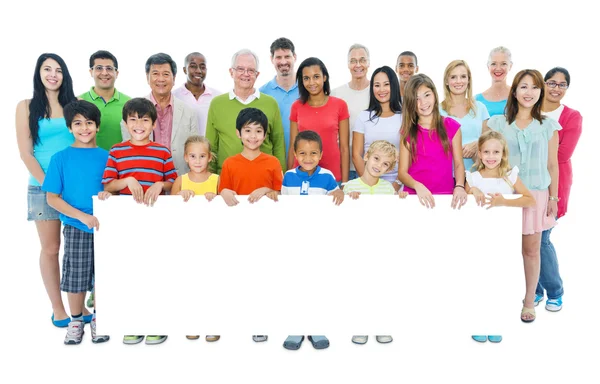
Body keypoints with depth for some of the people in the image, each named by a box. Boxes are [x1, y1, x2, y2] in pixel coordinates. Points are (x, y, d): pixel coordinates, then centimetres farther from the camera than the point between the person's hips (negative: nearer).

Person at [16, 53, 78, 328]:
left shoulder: (74, 104, 9)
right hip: (44, 187, -2)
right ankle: (58, 308, 13)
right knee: (51, 248, 3)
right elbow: (26, 153, -2)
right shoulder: (26, 107, 4)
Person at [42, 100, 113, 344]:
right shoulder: (61, 158, -3)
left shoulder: (106, 157, 2)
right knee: (76, 276, 8)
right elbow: (52, 198, -5)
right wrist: (83, 216, -16)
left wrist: (108, 194, -16)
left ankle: (99, 318, 27)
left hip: (104, 225, 1)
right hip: (76, 228, -1)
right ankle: (76, 321, 26)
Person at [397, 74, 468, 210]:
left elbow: (458, 164, 6)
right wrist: (417, 186, -18)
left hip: (446, 195, 0)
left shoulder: (451, 126, 6)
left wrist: (459, 186, -13)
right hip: (415, 196, 0)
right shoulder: (407, 131, 6)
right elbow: (402, 172, 1)